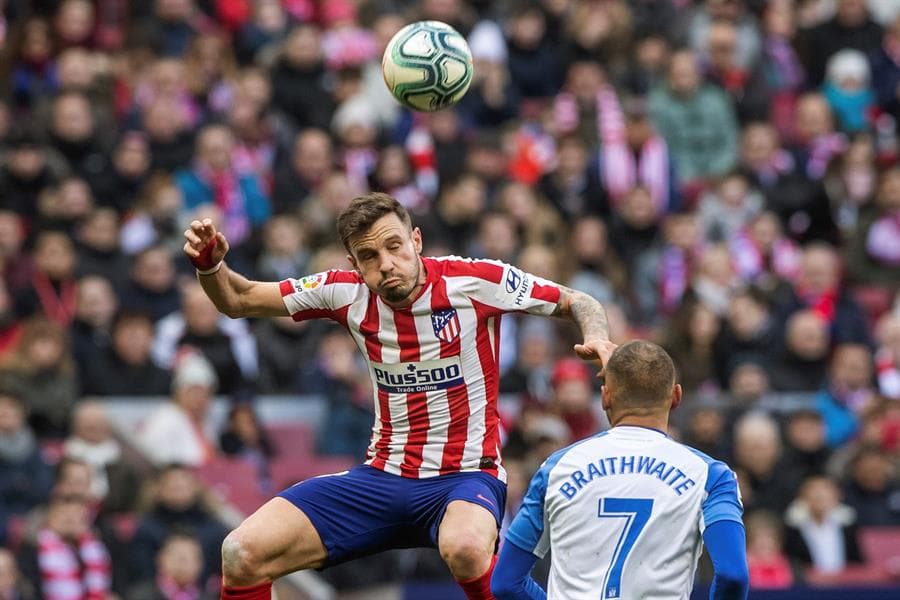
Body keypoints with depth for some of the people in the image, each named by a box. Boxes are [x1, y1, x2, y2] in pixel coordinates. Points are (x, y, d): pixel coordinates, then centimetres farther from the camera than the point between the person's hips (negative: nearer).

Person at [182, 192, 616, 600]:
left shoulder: (474, 281, -11)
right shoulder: (345, 292, -1)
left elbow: (579, 303, -1)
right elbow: (238, 301, 8)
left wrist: (597, 338, -23)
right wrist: (209, 264, -13)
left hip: (465, 476, -4)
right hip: (381, 477, 4)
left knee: (465, 549, -41)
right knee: (242, 553, -12)